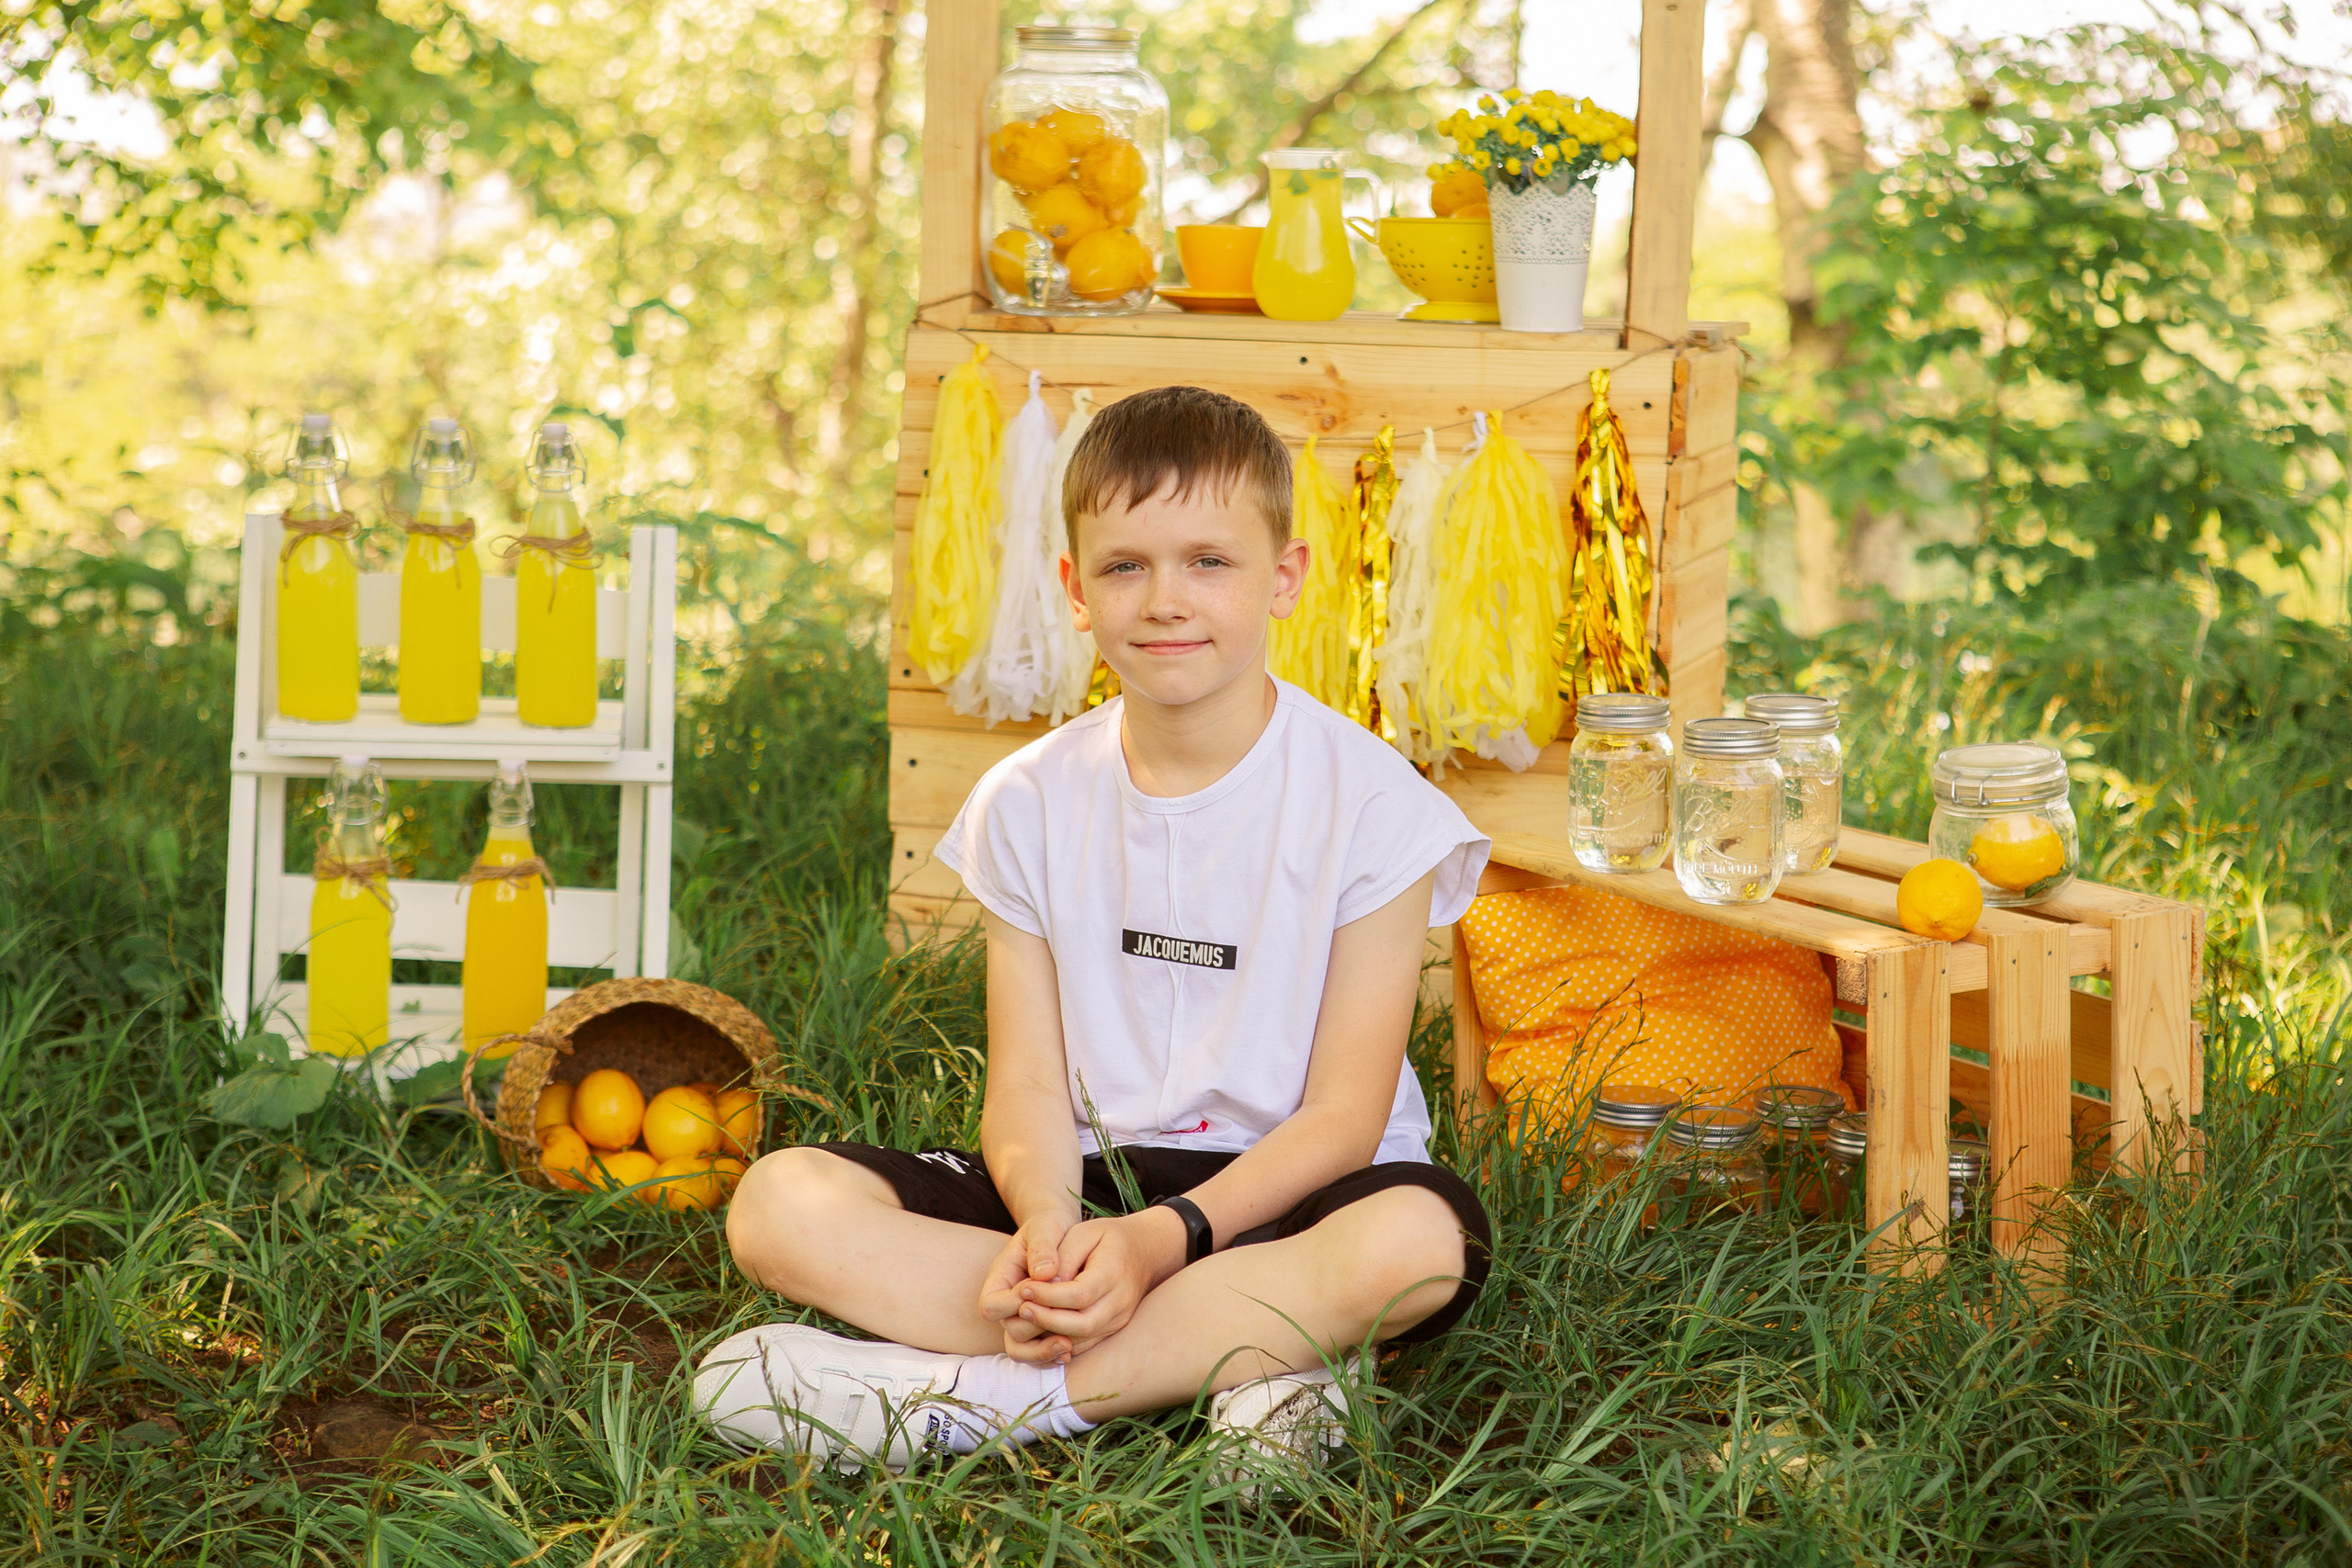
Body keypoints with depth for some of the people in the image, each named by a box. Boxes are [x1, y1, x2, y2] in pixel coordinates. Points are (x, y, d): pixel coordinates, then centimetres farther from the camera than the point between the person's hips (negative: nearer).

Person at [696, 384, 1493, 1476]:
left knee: (1422, 1234, -38)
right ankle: (1231, 1358, -26)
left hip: (1281, 1187, -3)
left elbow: (1343, 1114, -10)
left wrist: (1163, 1236, -25)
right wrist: (1048, 1226, -23)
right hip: (1088, 1177, 3)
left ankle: (953, 1396, -32)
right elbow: (1028, 1087, 0)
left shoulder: (1367, 802, -7)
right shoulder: (1029, 803, 3)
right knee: (778, 1202, -19)